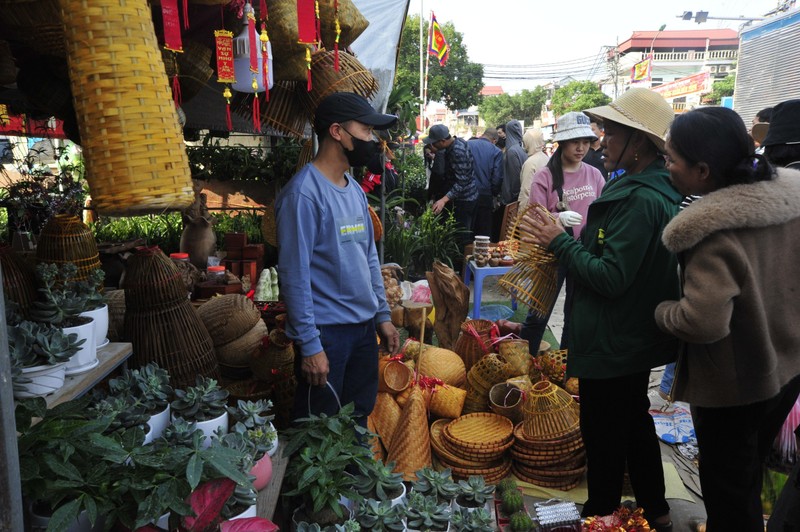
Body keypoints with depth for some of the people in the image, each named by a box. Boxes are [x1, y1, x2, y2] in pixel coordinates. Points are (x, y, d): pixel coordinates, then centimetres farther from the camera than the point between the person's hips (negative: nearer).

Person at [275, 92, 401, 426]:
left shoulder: (354, 189, 9)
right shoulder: (303, 193, -17)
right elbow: (294, 274, -18)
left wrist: (382, 315, 15)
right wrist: (309, 345, -17)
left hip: (364, 326, 8)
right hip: (325, 332, -8)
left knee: (359, 421, 20)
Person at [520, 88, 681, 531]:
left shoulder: (641, 200, -26)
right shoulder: (656, 189, 5)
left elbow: (611, 278, -27)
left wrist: (559, 241, -17)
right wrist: (565, 242, 5)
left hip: (614, 342, -10)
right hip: (635, 338, 11)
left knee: (603, 433, 8)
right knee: (634, 419, 24)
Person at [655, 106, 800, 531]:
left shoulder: (713, 231, -31)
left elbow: (704, 323, -36)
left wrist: (662, 310, -17)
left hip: (731, 386, -7)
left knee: (727, 492, 15)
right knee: (749, 474, 28)